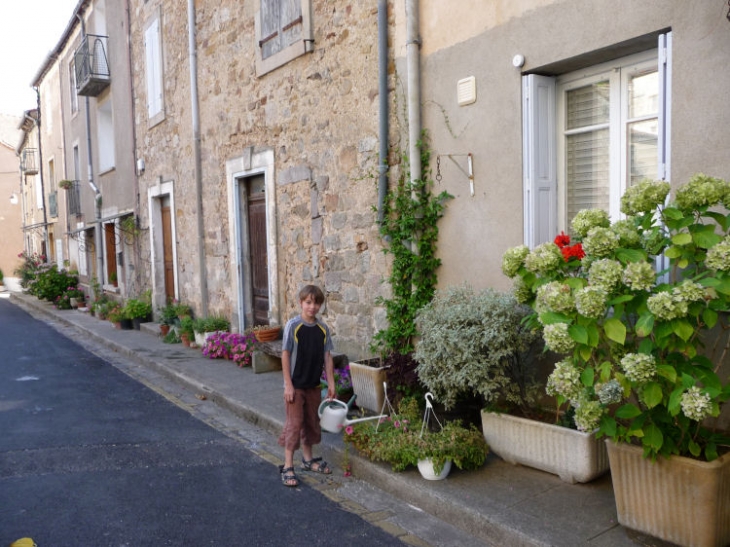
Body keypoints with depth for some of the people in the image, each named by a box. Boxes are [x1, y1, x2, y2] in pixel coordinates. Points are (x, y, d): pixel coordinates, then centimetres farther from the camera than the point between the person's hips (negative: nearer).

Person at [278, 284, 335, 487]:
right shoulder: (293, 325, -13)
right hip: (296, 385, -5)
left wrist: (331, 383, 3)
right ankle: (287, 467, 8)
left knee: (311, 422, 17)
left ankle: (308, 459, 34)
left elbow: (327, 357, 5)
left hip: (314, 385, 5)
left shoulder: (323, 329, 1)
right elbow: (285, 355, -12)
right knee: (294, 424, -2)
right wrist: (288, 385, -14)